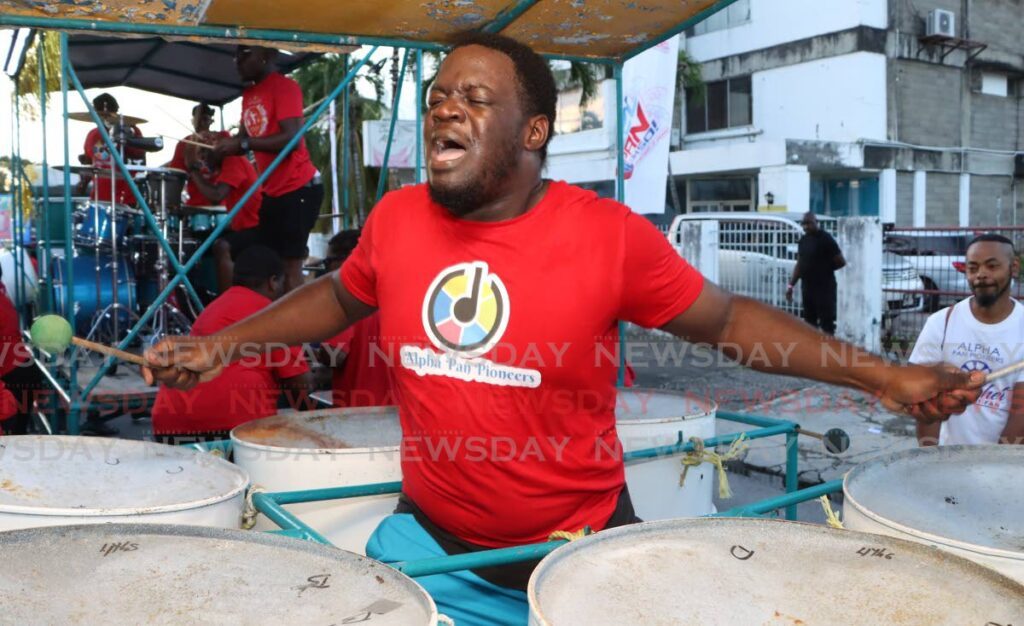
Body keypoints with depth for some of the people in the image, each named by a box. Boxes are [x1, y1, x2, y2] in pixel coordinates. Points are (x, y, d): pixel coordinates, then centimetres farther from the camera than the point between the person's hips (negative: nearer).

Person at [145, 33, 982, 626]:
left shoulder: (609, 235, -17)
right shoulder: (396, 219, -6)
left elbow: (726, 318, -7)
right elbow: (340, 297, 13)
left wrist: (883, 376, -12)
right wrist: (222, 345, 8)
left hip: (582, 551, -2)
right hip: (428, 544, 3)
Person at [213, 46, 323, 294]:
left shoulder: (284, 87, -12)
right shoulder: (249, 94, 15)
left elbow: (292, 138, -23)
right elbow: (245, 137, 20)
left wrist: (243, 144, -24)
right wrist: (220, 144, 0)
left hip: (299, 188, -9)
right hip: (272, 191, 9)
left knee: (290, 264, -10)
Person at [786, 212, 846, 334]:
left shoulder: (825, 239, -10)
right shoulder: (803, 240, 10)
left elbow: (841, 262, -9)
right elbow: (799, 265, 15)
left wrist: (824, 269, 3)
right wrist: (791, 285, 9)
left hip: (824, 287, -7)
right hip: (807, 287, 7)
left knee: (826, 324, -6)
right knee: (809, 322, 13)